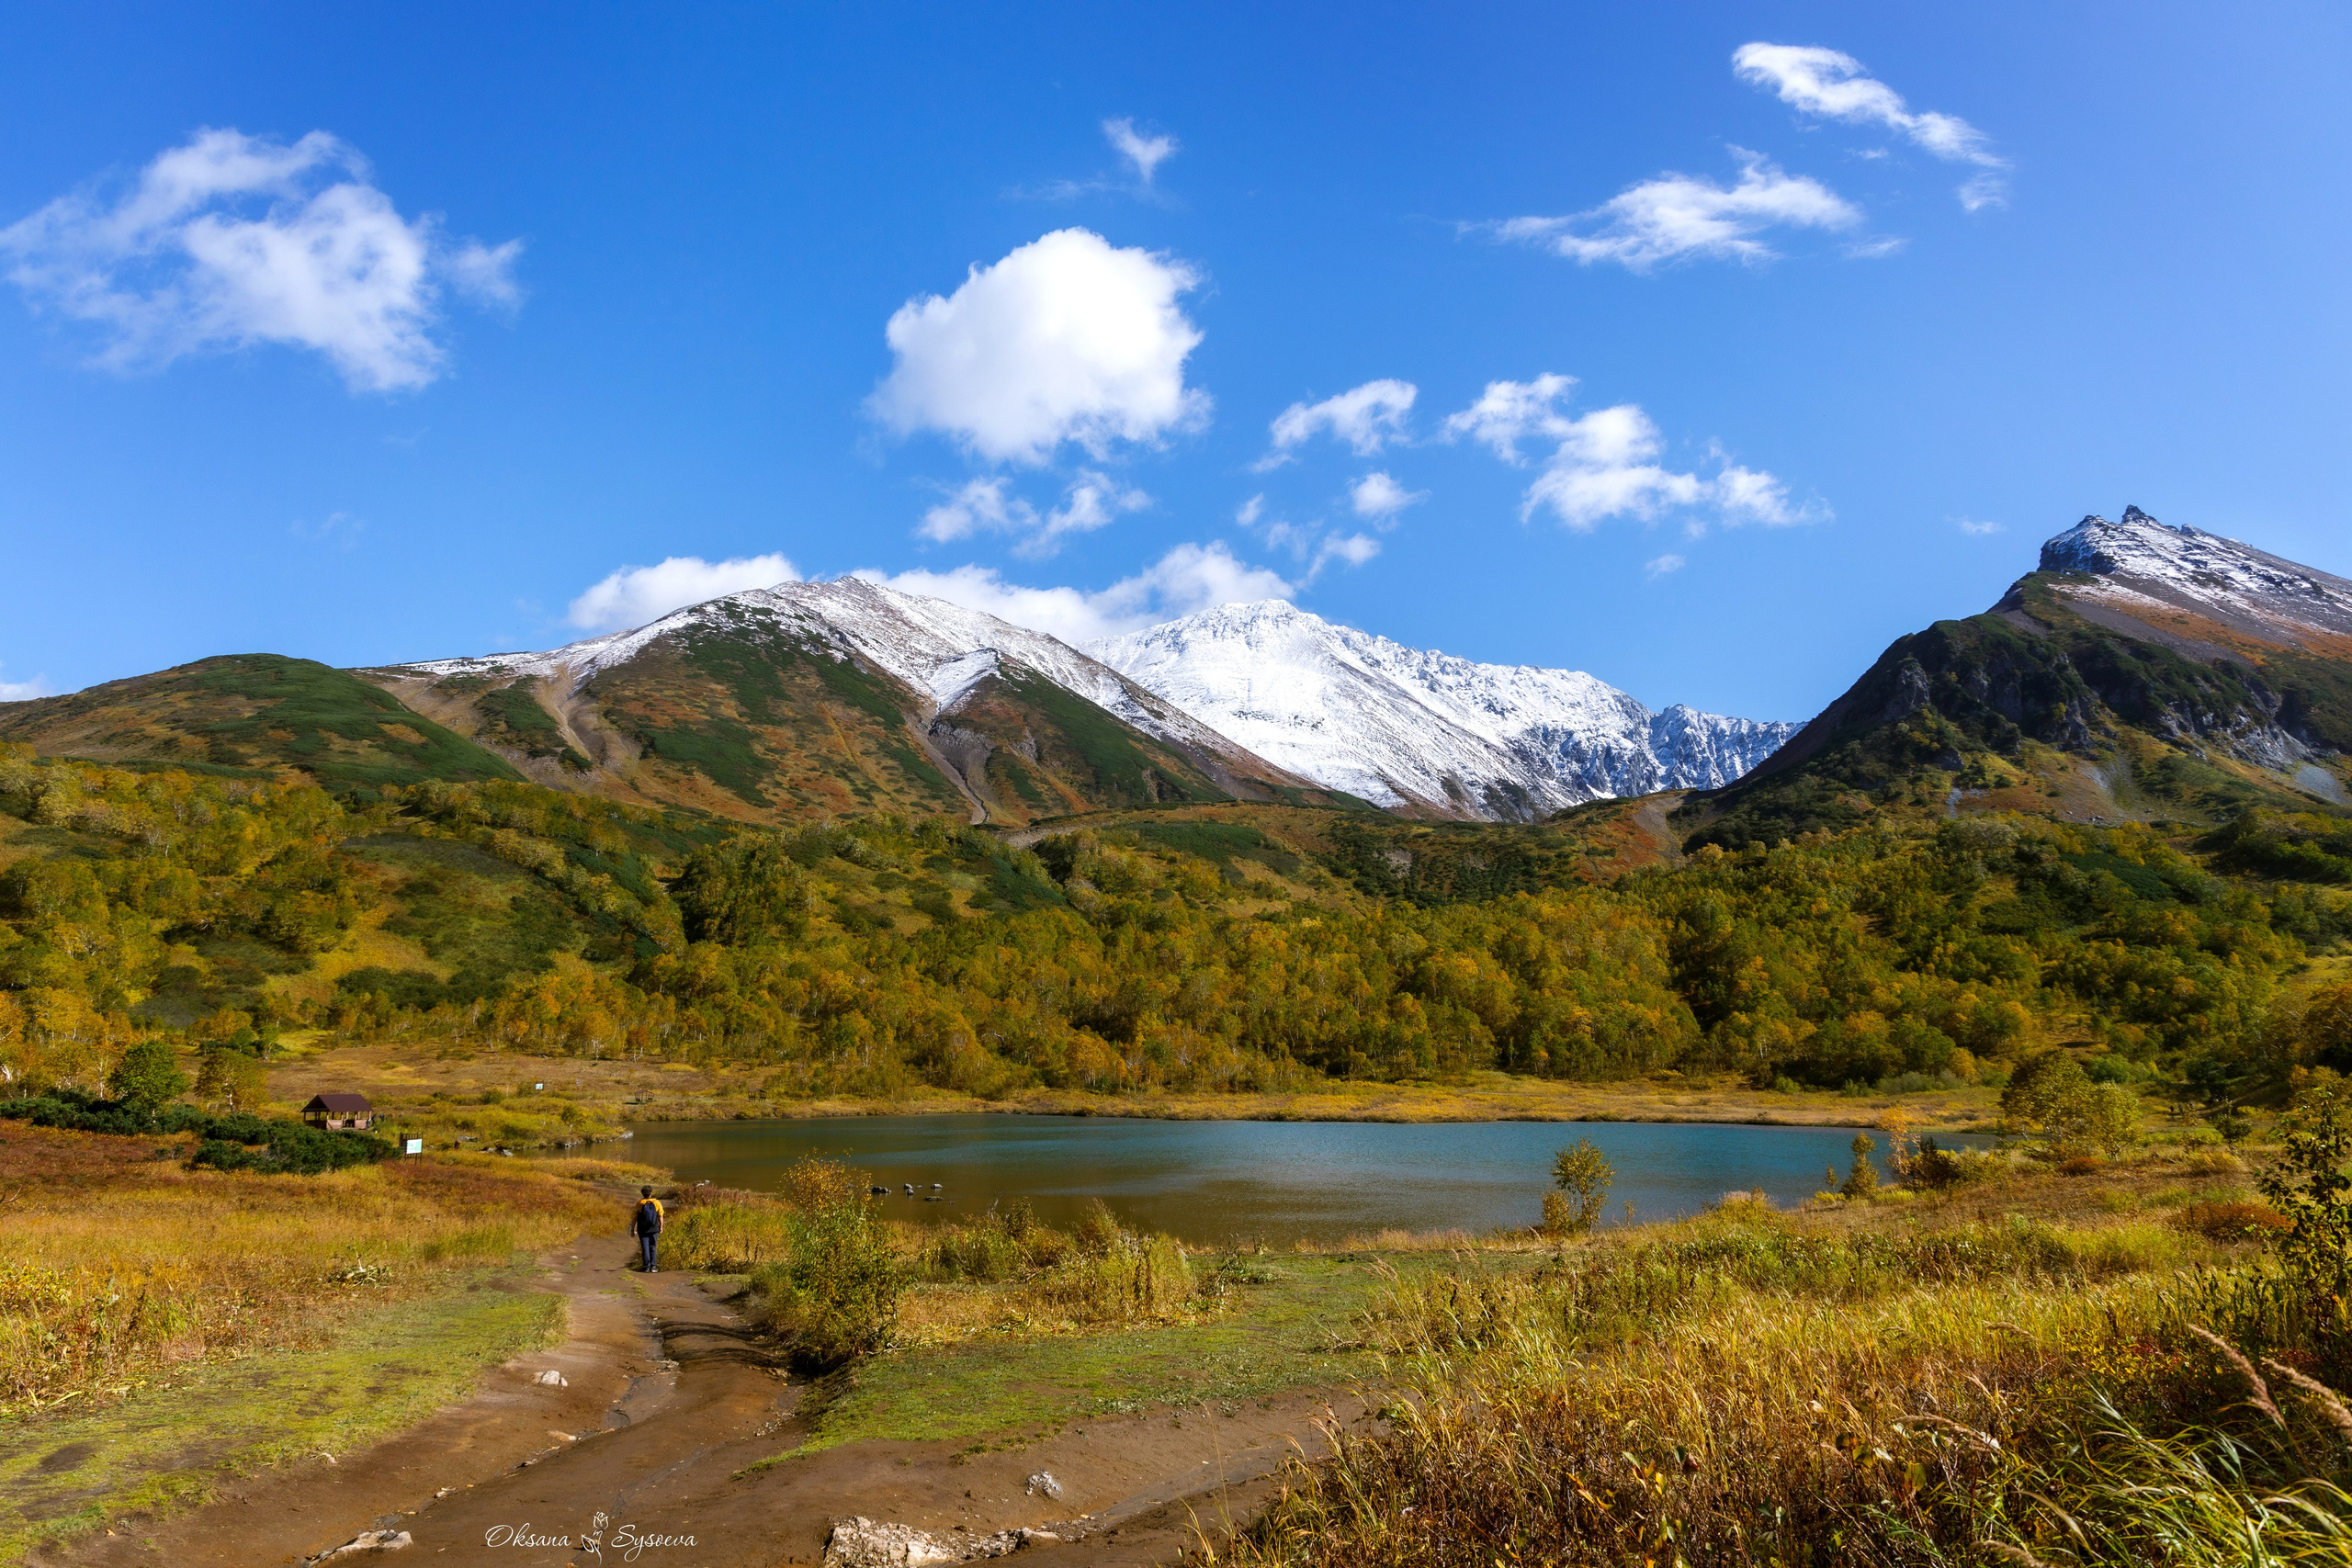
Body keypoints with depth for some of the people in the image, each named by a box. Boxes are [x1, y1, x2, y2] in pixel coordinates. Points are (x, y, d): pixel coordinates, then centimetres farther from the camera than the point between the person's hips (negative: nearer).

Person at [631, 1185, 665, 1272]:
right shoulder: (657, 1202, -3)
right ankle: (653, 1267, 7)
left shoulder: (639, 1203, -6)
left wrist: (632, 1230, 3)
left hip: (642, 1230, -1)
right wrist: (661, 1227, 9)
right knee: (652, 1247, 11)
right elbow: (660, 1216, -1)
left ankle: (647, 1267, 3)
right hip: (654, 1229, 1)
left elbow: (634, 1218, -5)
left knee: (645, 1248, 5)